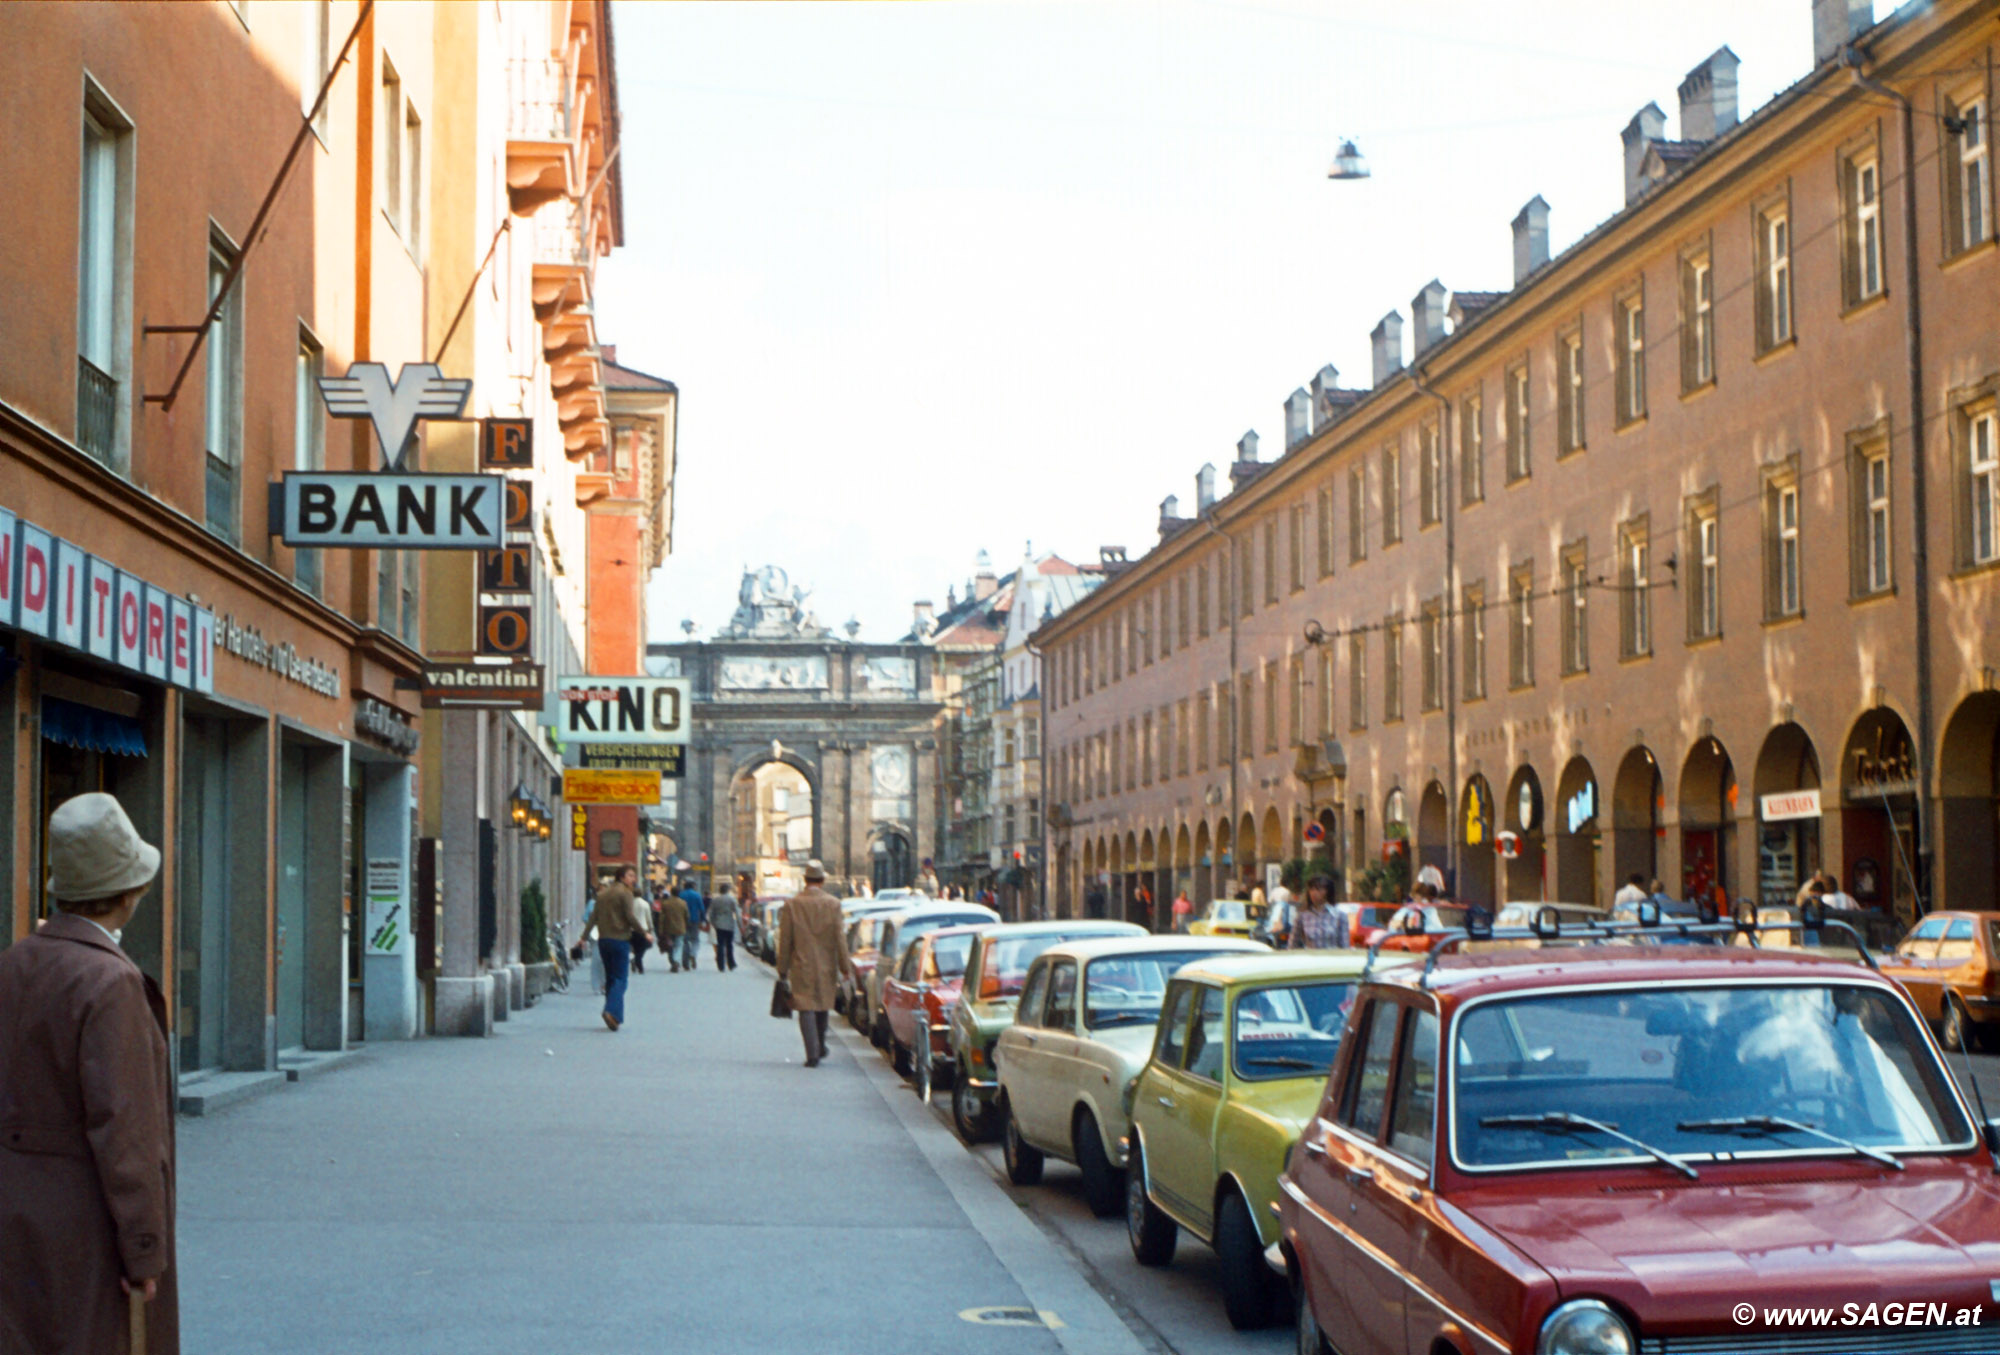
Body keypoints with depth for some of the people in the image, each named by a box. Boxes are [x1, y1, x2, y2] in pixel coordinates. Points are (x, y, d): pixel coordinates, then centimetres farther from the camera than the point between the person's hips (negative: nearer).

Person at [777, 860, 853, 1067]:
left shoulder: (792, 904, -6)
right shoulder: (833, 904, -5)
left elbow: (785, 940, -3)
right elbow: (840, 938, -5)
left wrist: (783, 970, 4)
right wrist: (846, 968, 2)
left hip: (802, 965, -2)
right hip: (826, 966, 2)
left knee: (806, 1009, -1)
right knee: (822, 1007, 19)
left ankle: (813, 1054, -10)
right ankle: (821, 1047, 33)